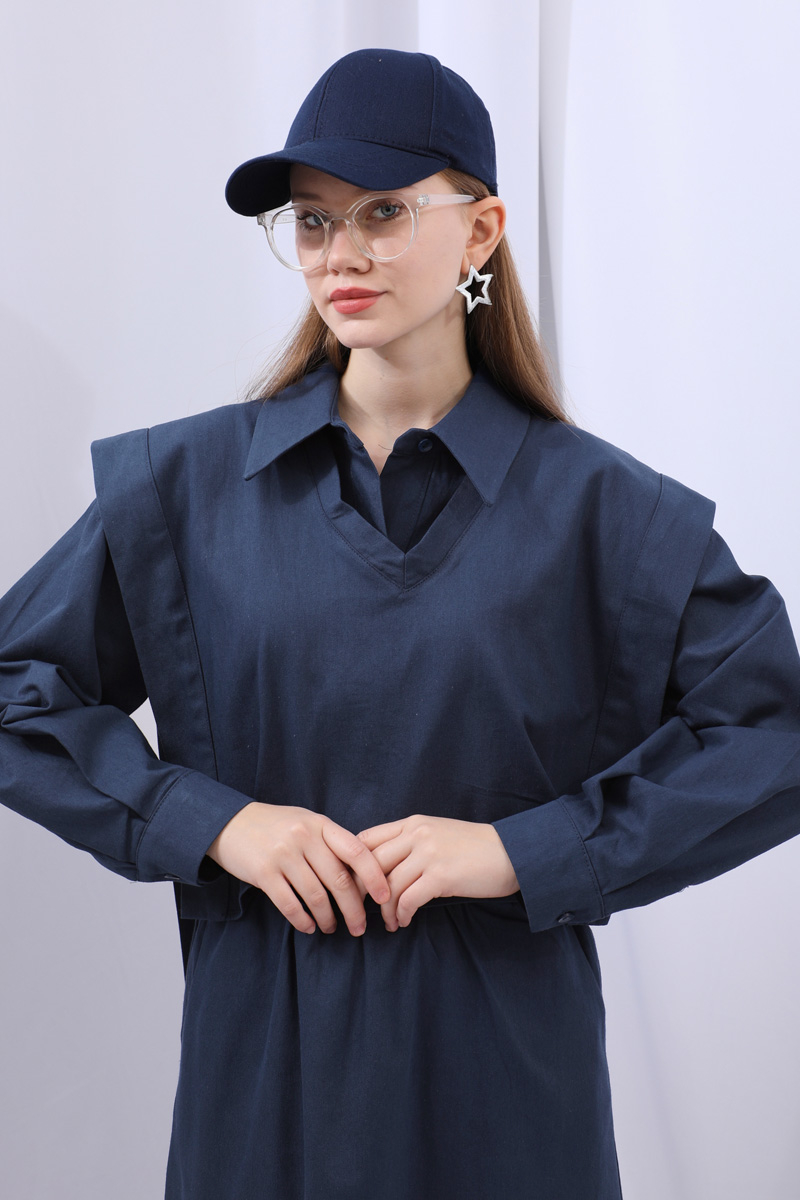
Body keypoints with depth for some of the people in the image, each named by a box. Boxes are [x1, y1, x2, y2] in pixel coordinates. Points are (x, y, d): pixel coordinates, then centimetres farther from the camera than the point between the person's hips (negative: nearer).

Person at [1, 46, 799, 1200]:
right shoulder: (185, 480, -2)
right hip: (261, 1041, 1)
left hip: (502, 1041, -1)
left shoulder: (598, 505, -6)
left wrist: (527, 850, -15)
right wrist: (207, 819, -12)